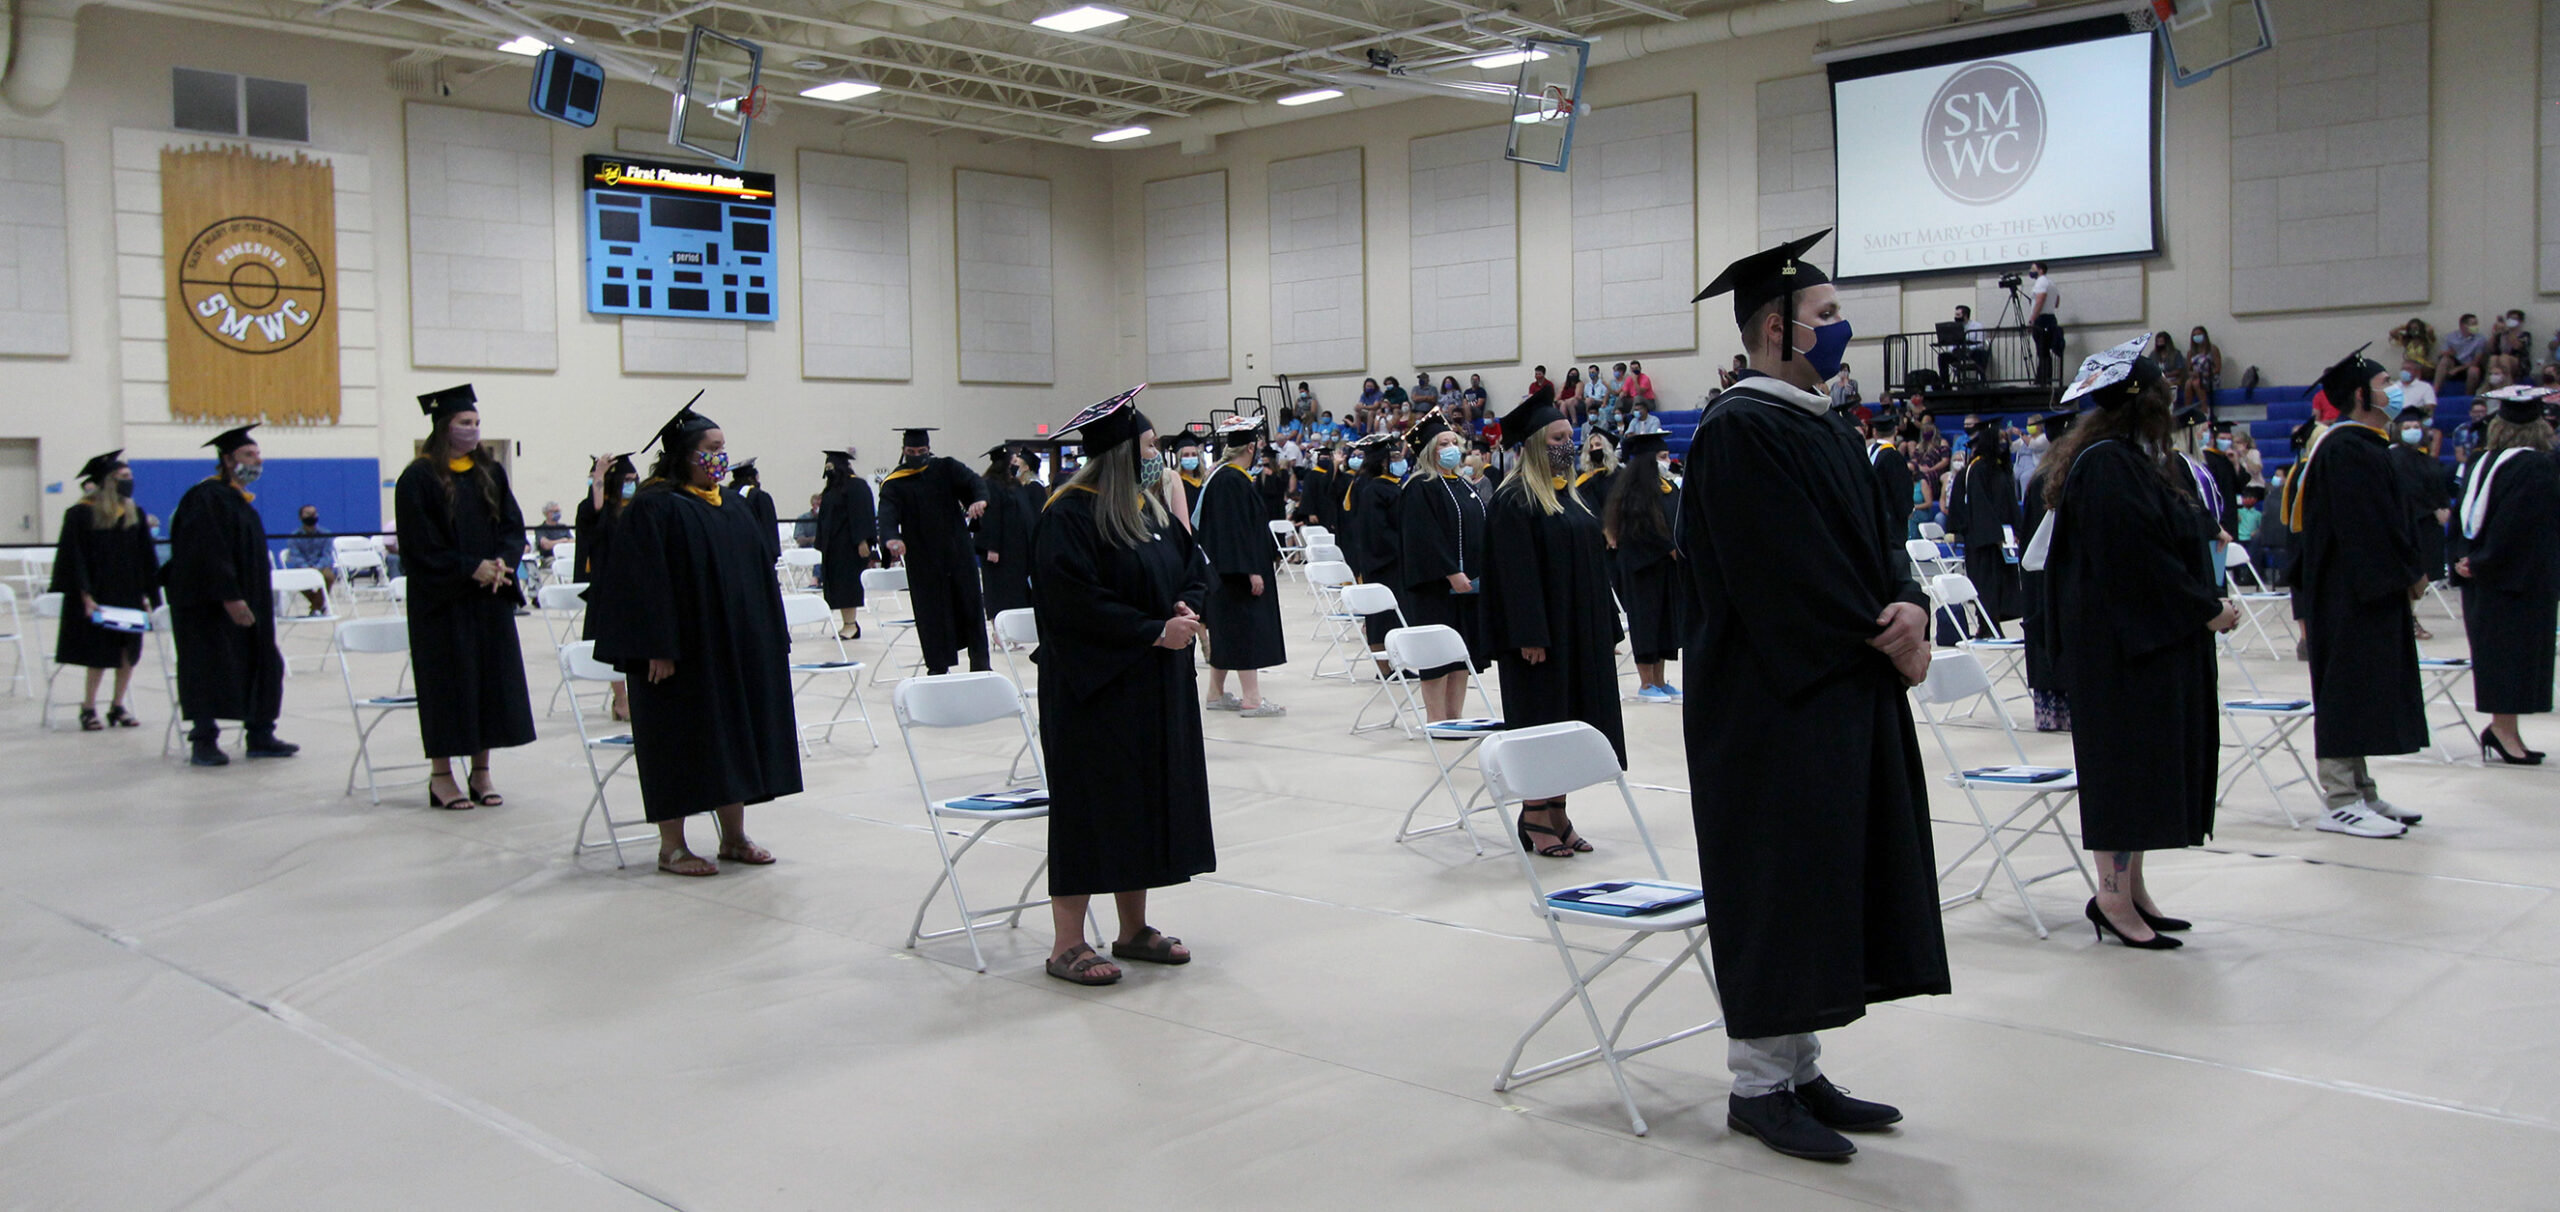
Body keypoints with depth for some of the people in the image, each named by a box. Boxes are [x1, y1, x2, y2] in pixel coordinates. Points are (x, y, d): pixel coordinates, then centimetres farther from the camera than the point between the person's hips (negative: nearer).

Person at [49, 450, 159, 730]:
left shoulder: (134, 514, 7)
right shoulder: (82, 514, -7)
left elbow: (146, 559, 9)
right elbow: (74, 558, -9)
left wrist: (147, 595, 3)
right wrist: (85, 596, -15)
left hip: (128, 597, 5)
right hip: (97, 597, -5)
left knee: (128, 654, 3)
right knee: (99, 654, -2)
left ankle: (118, 706, 14)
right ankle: (88, 709, 10)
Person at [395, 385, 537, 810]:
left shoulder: (490, 472, 11)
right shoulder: (419, 477, -5)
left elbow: (513, 524, 8)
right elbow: (419, 541, -10)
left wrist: (502, 562, -10)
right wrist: (471, 568, -17)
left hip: (491, 595, 5)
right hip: (443, 599, -5)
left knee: (492, 675, 5)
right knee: (448, 678, -2)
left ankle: (481, 772, 13)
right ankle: (441, 775, 7)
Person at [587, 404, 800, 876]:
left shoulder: (734, 506, 11)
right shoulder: (656, 509, -12)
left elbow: (759, 572, 16)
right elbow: (644, 580, -17)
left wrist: (770, 634, 12)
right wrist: (657, 648, -22)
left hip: (736, 649, 8)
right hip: (682, 651, -7)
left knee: (735, 737, 12)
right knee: (680, 746, 0)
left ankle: (733, 836, 23)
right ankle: (672, 847, 11)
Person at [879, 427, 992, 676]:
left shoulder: (946, 469, 6)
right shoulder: (894, 484, 2)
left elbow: (971, 481, -11)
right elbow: (888, 513, -15)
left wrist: (979, 498, -36)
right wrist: (891, 537, -38)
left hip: (957, 552, 1)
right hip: (923, 560, -1)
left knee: (969, 604, 5)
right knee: (931, 612, 1)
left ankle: (980, 662, 16)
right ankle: (938, 666, 12)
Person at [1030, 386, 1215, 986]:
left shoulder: (1149, 509, 11)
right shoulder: (1068, 517, -15)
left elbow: (1195, 567, 17)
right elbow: (1078, 603, -22)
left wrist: (1187, 606, -5)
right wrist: (1155, 631, -20)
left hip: (1156, 684, 9)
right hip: (1095, 687, -8)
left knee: (1147, 800, 12)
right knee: (1091, 807, -4)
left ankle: (1134, 929, 24)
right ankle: (1067, 945, 5)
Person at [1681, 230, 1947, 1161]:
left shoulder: (1823, 426, 15)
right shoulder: (1741, 429, -14)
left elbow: (1875, 538, 12)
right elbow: (1785, 570, -20)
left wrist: (1907, 605, -9)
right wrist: (1882, 634, -13)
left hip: (1848, 691, 9)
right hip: (1776, 699, -9)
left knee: (1822, 881, 12)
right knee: (1776, 883, -2)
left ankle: (1800, 1069, 22)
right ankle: (1758, 1084, 10)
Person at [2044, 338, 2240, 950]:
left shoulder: (2143, 460, 14)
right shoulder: (2108, 465, -17)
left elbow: (2178, 539, 17)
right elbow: (2139, 557, -22)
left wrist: (2210, 604, 4)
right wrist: (2207, 610, -13)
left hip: (2158, 637, 10)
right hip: (2122, 641, -10)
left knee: (2150, 757, 12)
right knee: (2126, 756, -5)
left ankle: (2131, 888, 19)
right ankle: (2113, 896, 2)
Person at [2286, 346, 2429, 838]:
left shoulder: (2360, 446, 17)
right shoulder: (2350, 450, -16)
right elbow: (2368, 525, -21)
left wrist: (2407, 572, 12)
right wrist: (2409, 574, -12)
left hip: (2363, 590, 11)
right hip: (2352, 593, -11)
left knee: (2359, 692, 13)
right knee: (2350, 687, -8)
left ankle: (2360, 793, 20)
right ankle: (2340, 803, -5)